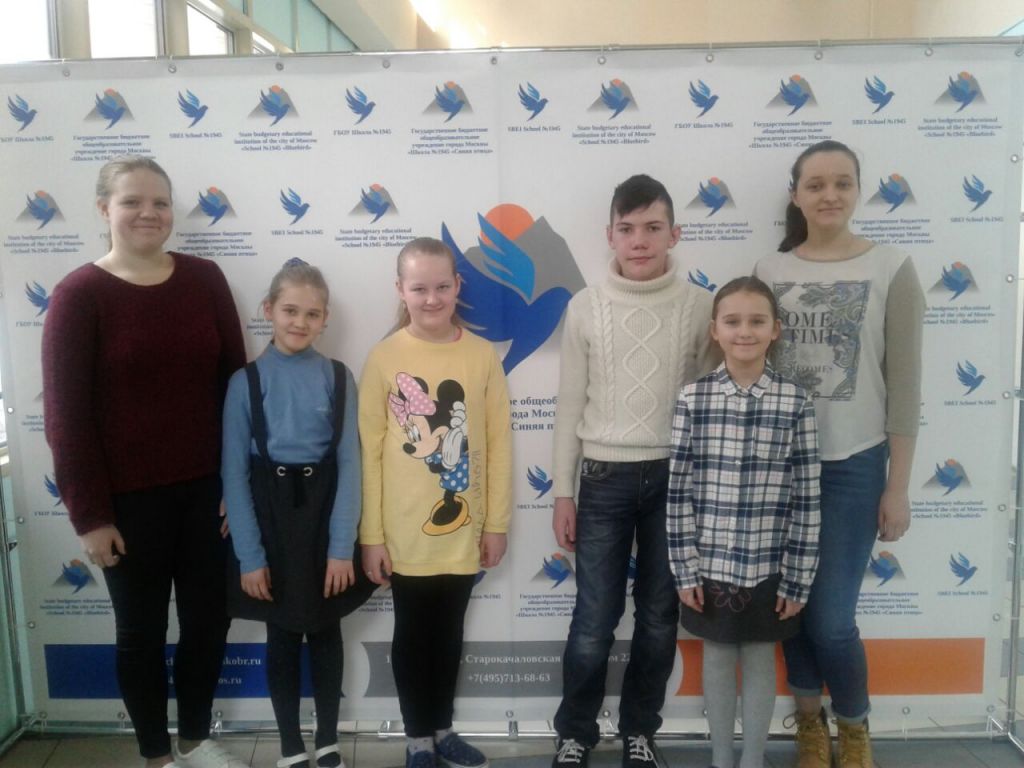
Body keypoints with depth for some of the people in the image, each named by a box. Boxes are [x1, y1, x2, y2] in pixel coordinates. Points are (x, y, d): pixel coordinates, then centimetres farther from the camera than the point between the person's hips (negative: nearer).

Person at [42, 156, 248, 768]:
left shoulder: (205, 279, 1)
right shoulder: (79, 295, -8)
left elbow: (235, 383, 2)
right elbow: (66, 414, -7)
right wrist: (89, 514, -9)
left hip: (206, 488, 3)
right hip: (129, 499, -3)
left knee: (209, 620, 14)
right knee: (142, 631, 13)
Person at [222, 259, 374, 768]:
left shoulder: (338, 378, -3)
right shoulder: (246, 382, -6)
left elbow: (349, 465, -4)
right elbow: (234, 473, -6)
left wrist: (342, 547, -9)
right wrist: (249, 554, -9)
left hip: (323, 516, 1)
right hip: (271, 517, -1)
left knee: (325, 632, 14)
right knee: (282, 637, 12)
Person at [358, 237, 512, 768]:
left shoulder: (482, 356, -4)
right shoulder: (384, 358, -8)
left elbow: (498, 444, 0)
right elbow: (369, 451, -6)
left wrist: (496, 522, 1)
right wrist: (371, 534, -5)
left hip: (463, 529, 2)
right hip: (405, 531, -1)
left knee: (449, 631, 18)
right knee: (412, 634, 14)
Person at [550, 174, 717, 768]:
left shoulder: (699, 306, -1)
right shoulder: (586, 307, -1)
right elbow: (571, 406, 2)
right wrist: (563, 493, 1)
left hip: (675, 476, 1)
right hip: (606, 478, -1)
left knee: (660, 618, 13)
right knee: (594, 623, 5)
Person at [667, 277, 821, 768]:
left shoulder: (795, 402, -6)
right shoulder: (692, 398, -6)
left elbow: (806, 499, -3)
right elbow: (678, 491, -4)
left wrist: (797, 579, -3)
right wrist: (685, 569, -4)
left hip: (769, 569, 0)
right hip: (710, 567, 0)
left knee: (760, 661, 16)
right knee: (717, 660, 16)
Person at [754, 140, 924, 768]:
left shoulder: (891, 269, -4)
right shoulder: (770, 271, 3)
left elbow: (904, 387, -4)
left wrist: (898, 487, -5)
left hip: (853, 465, -2)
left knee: (831, 619, -2)